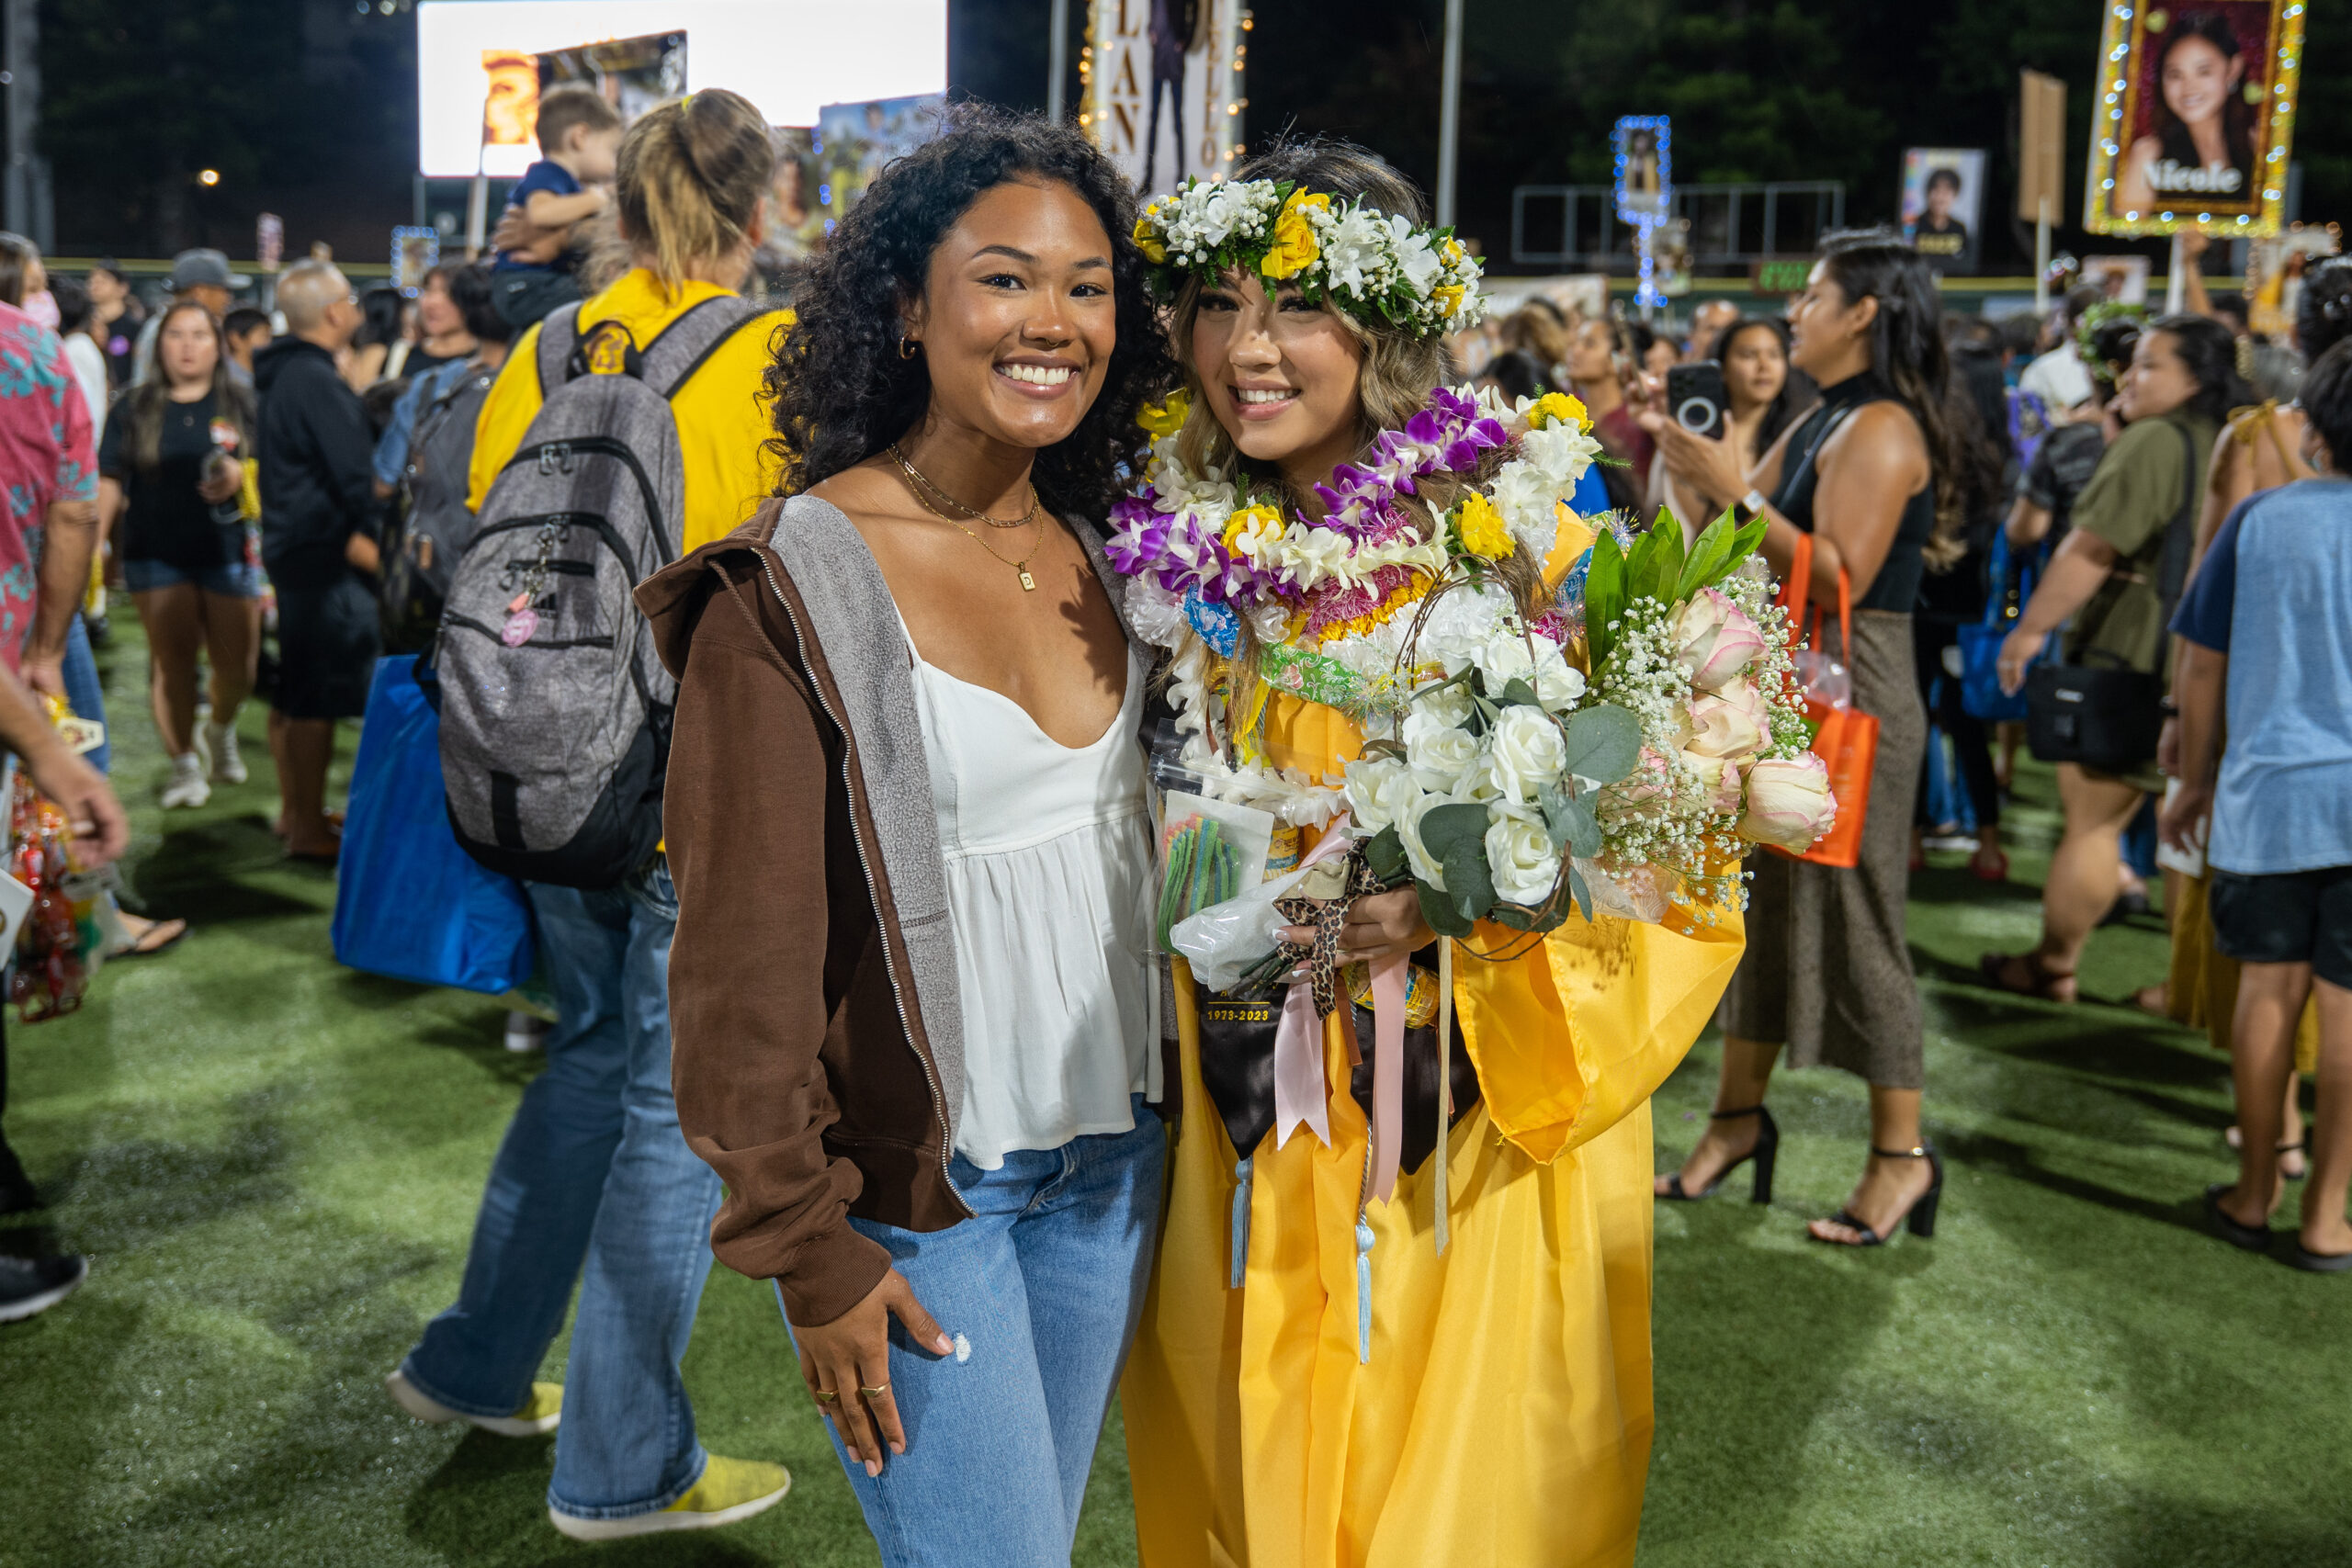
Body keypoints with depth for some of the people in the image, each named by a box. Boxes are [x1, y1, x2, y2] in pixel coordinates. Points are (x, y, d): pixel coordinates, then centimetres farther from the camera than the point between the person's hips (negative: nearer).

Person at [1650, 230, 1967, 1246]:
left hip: (1851, 701, -9)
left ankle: (1902, 1154, 9)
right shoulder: (1820, 423, 15)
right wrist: (1683, 465, 6)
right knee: (1760, 903, 13)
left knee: (1853, 918, -3)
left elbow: (1839, 577, -24)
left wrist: (1735, 491, -24)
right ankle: (1740, 1116, 24)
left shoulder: (1881, 429, -14)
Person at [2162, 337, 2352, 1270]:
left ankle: (2253, 1195, 20)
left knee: (2269, 987, 11)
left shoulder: (2261, 519, -1)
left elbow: (2202, 667, 4)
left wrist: (2194, 781, 15)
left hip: (2269, 793, 1)